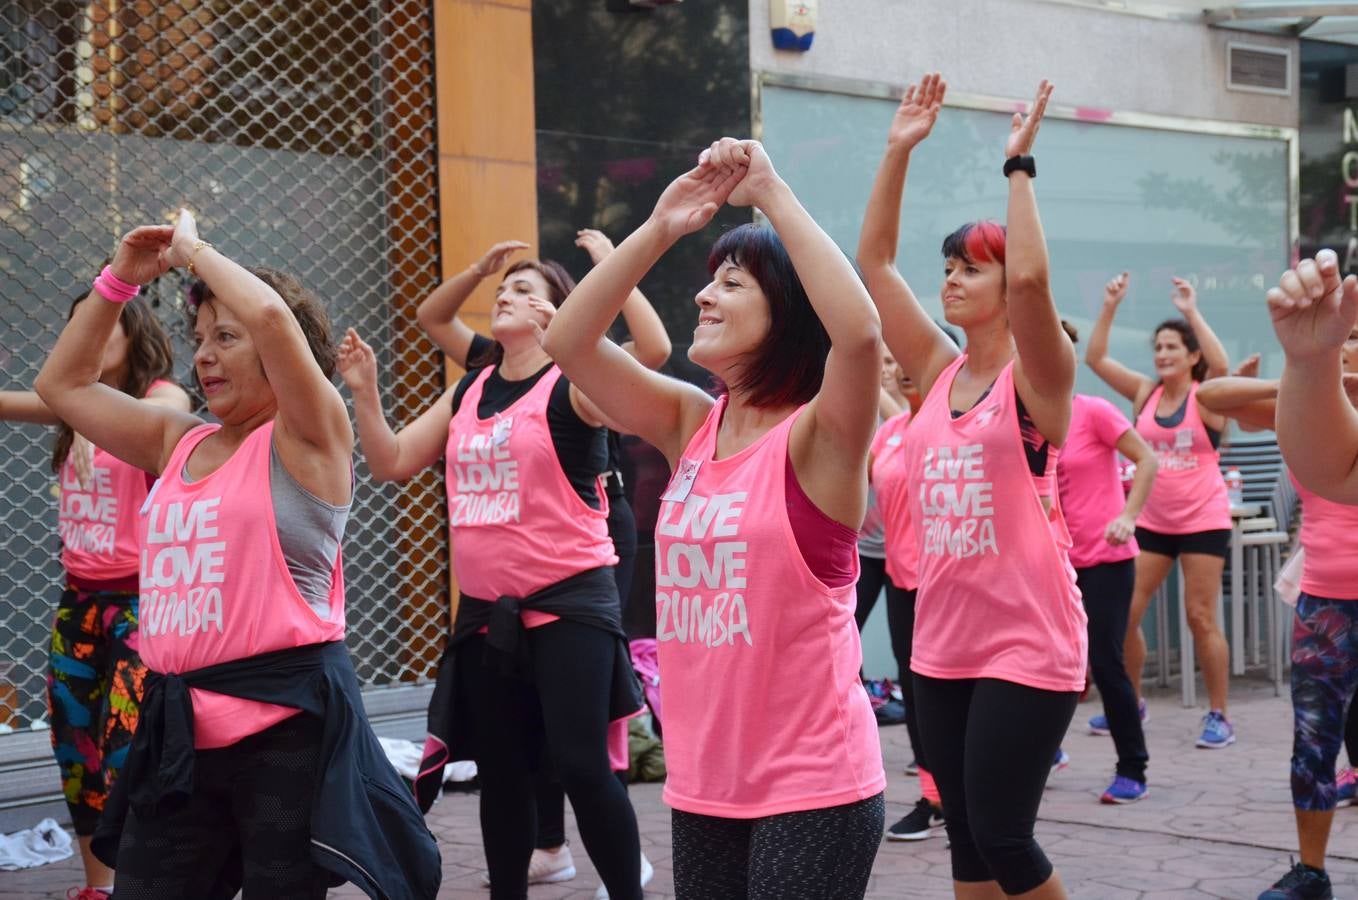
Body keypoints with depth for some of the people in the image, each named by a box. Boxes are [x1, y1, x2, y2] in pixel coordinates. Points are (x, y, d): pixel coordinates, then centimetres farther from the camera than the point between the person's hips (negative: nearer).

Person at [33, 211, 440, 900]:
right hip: (179, 726, 7)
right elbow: (62, 384, 22)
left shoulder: (307, 437, -5)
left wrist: (193, 250, -5)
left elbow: (270, 315, -21)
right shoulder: (179, 442, 14)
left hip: (287, 721, -7)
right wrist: (120, 278, 15)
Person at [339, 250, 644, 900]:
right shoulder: (469, 392, 12)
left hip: (568, 603, -6)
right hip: (485, 609, 6)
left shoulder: (571, 385, -8)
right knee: (501, 769, 13)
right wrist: (365, 392, 1)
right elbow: (392, 462, 13)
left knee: (580, 765, -10)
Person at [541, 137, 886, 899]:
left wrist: (772, 193, -23)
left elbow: (861, 330, -31)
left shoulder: (817, 436, -11)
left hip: (813, 787, -6)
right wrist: (659, 229, -5)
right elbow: (567, 342, 3)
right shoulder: (692, 425, 6)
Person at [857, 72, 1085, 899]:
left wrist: (1019, 164, -18)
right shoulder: (938, 371, 8)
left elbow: (1032, 276, -27)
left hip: (1028, 641, -6)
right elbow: (874, 261, 5)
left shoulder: (1036, 380, -8)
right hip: (942, 640, 6)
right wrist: (900, 152, 0)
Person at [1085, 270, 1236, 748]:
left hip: (1202, 521, -4)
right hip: (1152, 521, 5)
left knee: (1201, 617, -3)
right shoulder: (1145, 393, 6)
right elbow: (1095, 357, 2)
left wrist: (1191, 312, -27)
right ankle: (1132, 703, 20)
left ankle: (1218, 716, 7)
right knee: (1124, 614, 2)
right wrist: (1110, 307, -8)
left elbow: (1221, 365, -27)